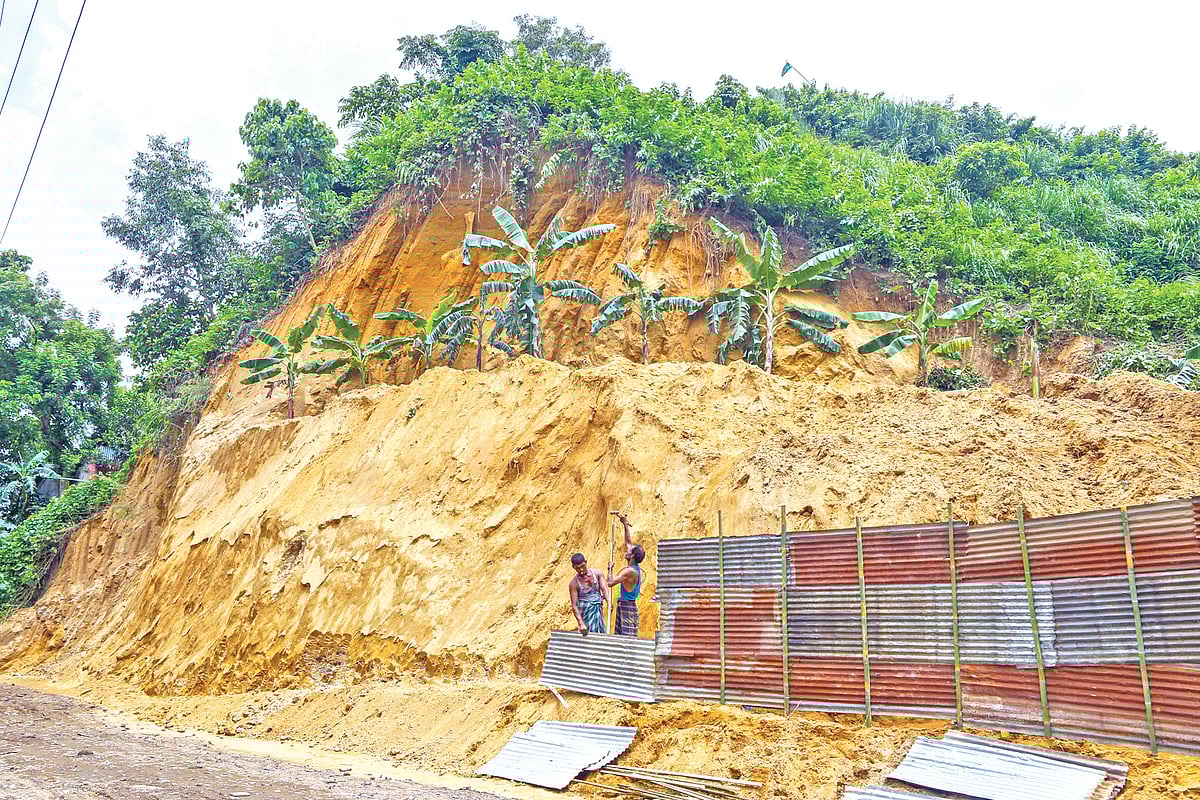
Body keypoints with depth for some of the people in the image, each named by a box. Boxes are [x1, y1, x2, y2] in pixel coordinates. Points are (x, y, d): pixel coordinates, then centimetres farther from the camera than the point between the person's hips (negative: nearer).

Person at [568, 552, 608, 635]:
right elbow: (574, 605, -11)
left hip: (599, 613, 3)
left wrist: (608, 602, -32)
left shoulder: (597, 573, 0)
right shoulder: (574, 583, -8)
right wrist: (581, 624, -22)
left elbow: (604, 589, -11)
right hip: (585, 615, -3)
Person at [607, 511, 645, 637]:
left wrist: (610, 569, -3)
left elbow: (611, 582, -20)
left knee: (628, 638, -11)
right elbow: (629, 542, 14)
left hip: (627, 607, -10)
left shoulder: (630, 571, -20)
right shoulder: (635, 567, 6)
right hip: (623, 606, 10)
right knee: (619, 637, 12)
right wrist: (625, 524, 15)